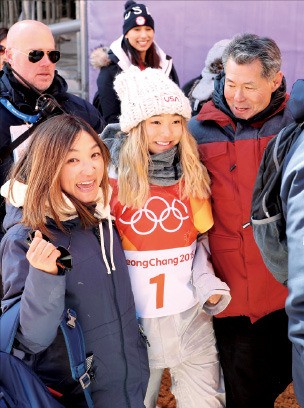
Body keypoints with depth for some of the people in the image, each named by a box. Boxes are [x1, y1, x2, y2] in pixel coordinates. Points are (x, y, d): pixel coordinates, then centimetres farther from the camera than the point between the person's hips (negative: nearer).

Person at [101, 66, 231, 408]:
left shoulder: (191, 177, 0)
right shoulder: (108, 176, -11)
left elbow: (199, 239, 9)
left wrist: (207, 283, -7)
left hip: (192, 319, 3)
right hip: (133, 321, -2)